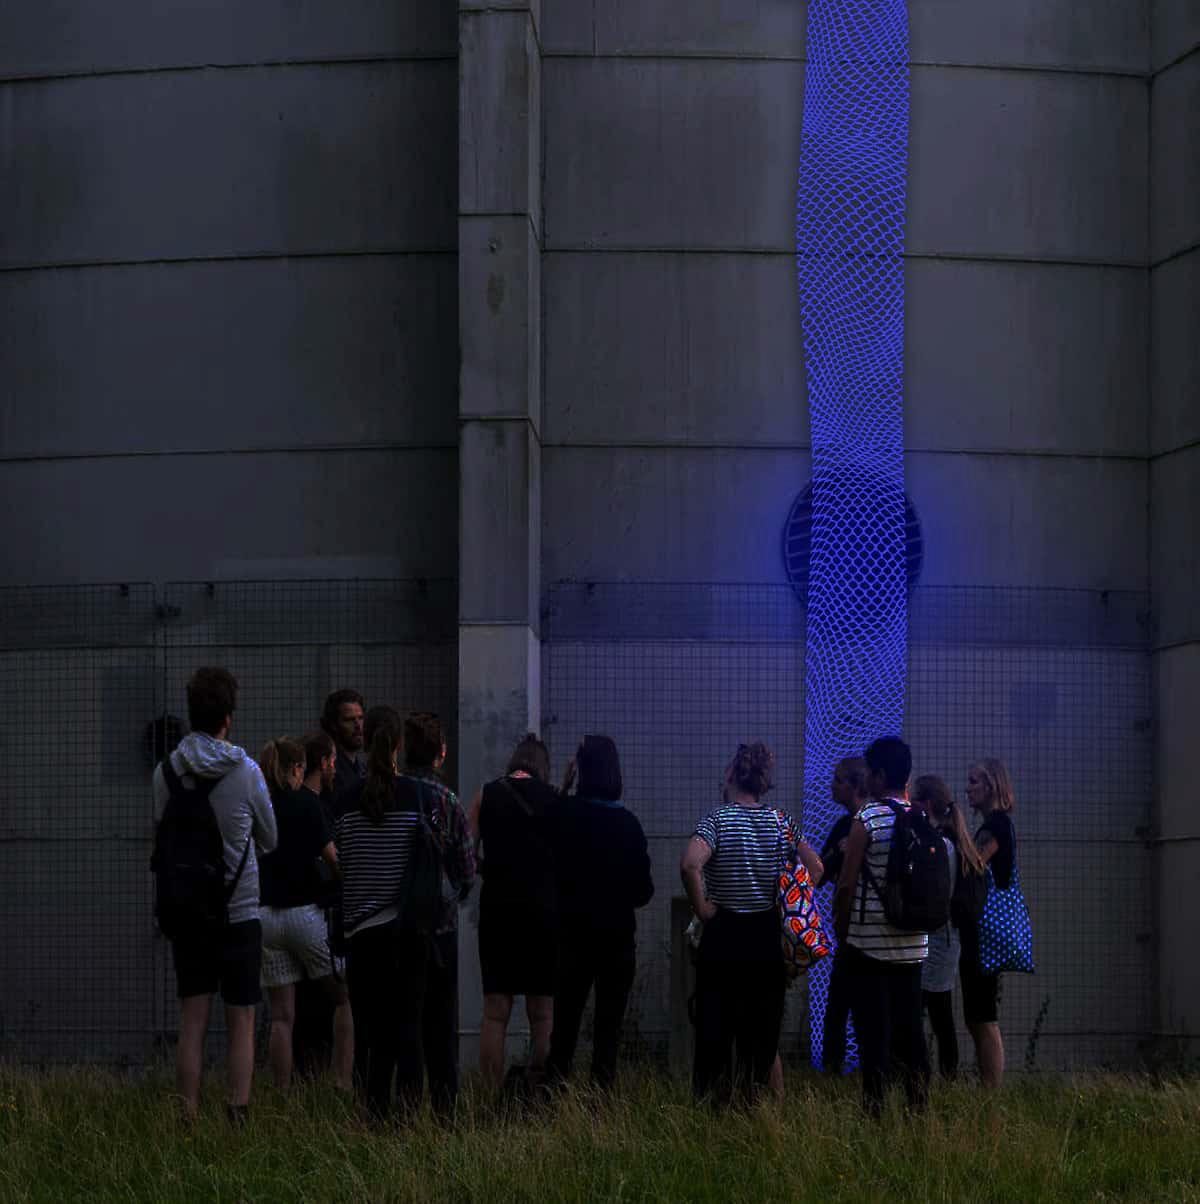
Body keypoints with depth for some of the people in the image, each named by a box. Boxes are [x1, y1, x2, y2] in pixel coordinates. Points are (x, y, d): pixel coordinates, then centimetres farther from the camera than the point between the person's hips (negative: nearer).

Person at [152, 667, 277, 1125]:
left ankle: (189, 1121, 3)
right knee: (241, 1023, 4)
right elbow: (269, 840, 7)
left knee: (192, 1022, 6)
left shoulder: (165, 772, -3)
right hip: (239, 911, -2)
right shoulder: (246, 772, -8)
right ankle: (238, 1117, -1)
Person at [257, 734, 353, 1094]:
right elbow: (333, 858, -10)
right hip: (305, 912, -4)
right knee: (345, 998, 10)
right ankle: (344, 1081, 2)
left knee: (281, 1015, 5)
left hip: (265, 914, 4)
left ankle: (282, 1094, 1)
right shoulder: (306, 802, -7)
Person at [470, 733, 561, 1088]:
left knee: (495, 1012, 2)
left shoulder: (486, 795, 4)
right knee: (543, 1013, 4)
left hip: (497, 908, 1)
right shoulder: (554, 799, 2)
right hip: (543, 908, -1)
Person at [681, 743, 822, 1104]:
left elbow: (690, 863, -25)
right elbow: (815, 867, 5)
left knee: (715, 1024, 1)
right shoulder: (780, 821, 4)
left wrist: (702, 907, -14)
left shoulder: (718, 819, -9)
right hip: (769, 936, 4)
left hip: (725, 934, -4)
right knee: (763, 1027, 9)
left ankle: (709, 1097, 1)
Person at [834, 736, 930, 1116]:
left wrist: (840, 932, 1)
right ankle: (919, 1104, 10)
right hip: (912, 943, 5)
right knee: (910, 1028, 10)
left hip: (869, 942, -5)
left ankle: (874, 1108, -4)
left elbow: (846, 884, -10)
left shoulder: (866, 821, -11)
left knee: (873, 1031, -3)